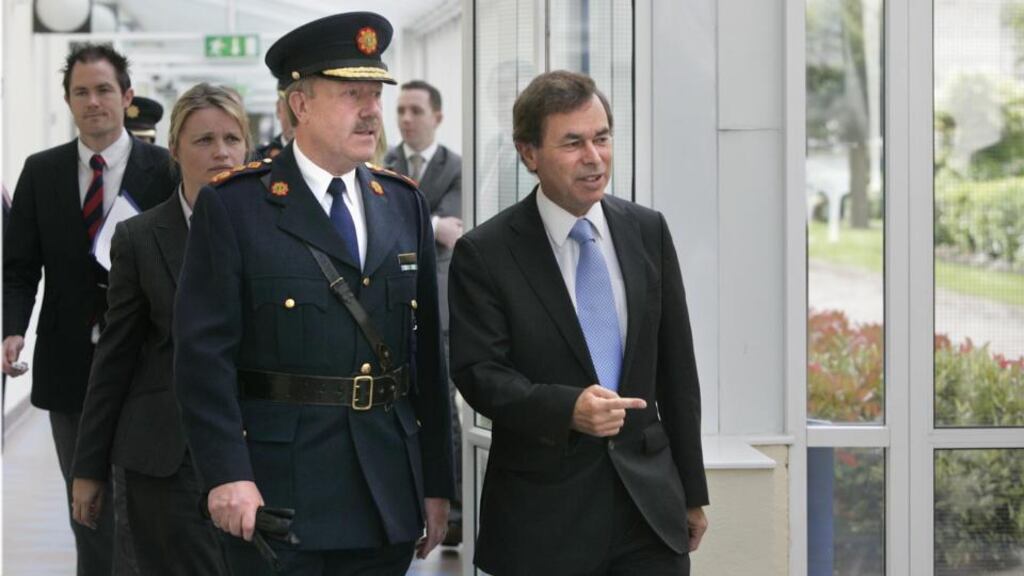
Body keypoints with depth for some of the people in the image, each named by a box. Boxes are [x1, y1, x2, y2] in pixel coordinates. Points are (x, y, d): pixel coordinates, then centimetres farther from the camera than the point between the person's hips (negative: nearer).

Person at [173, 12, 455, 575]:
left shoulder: (404, 205, 11)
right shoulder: (232, 206, -4)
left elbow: (427, 353, 11)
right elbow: (205, 354, -9)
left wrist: (437, 484, 8)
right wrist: (227, 475, -18)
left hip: (387, 504, 5)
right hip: (279, 496, -4)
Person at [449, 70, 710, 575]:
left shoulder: (648, 231, 7)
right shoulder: (484, 254, -5)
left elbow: (676, 368, 10)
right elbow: (478, 373, -9)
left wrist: (692, 491, 12)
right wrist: (567, 408, -26)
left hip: (650, 501, 3)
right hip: (542, 512, -3)